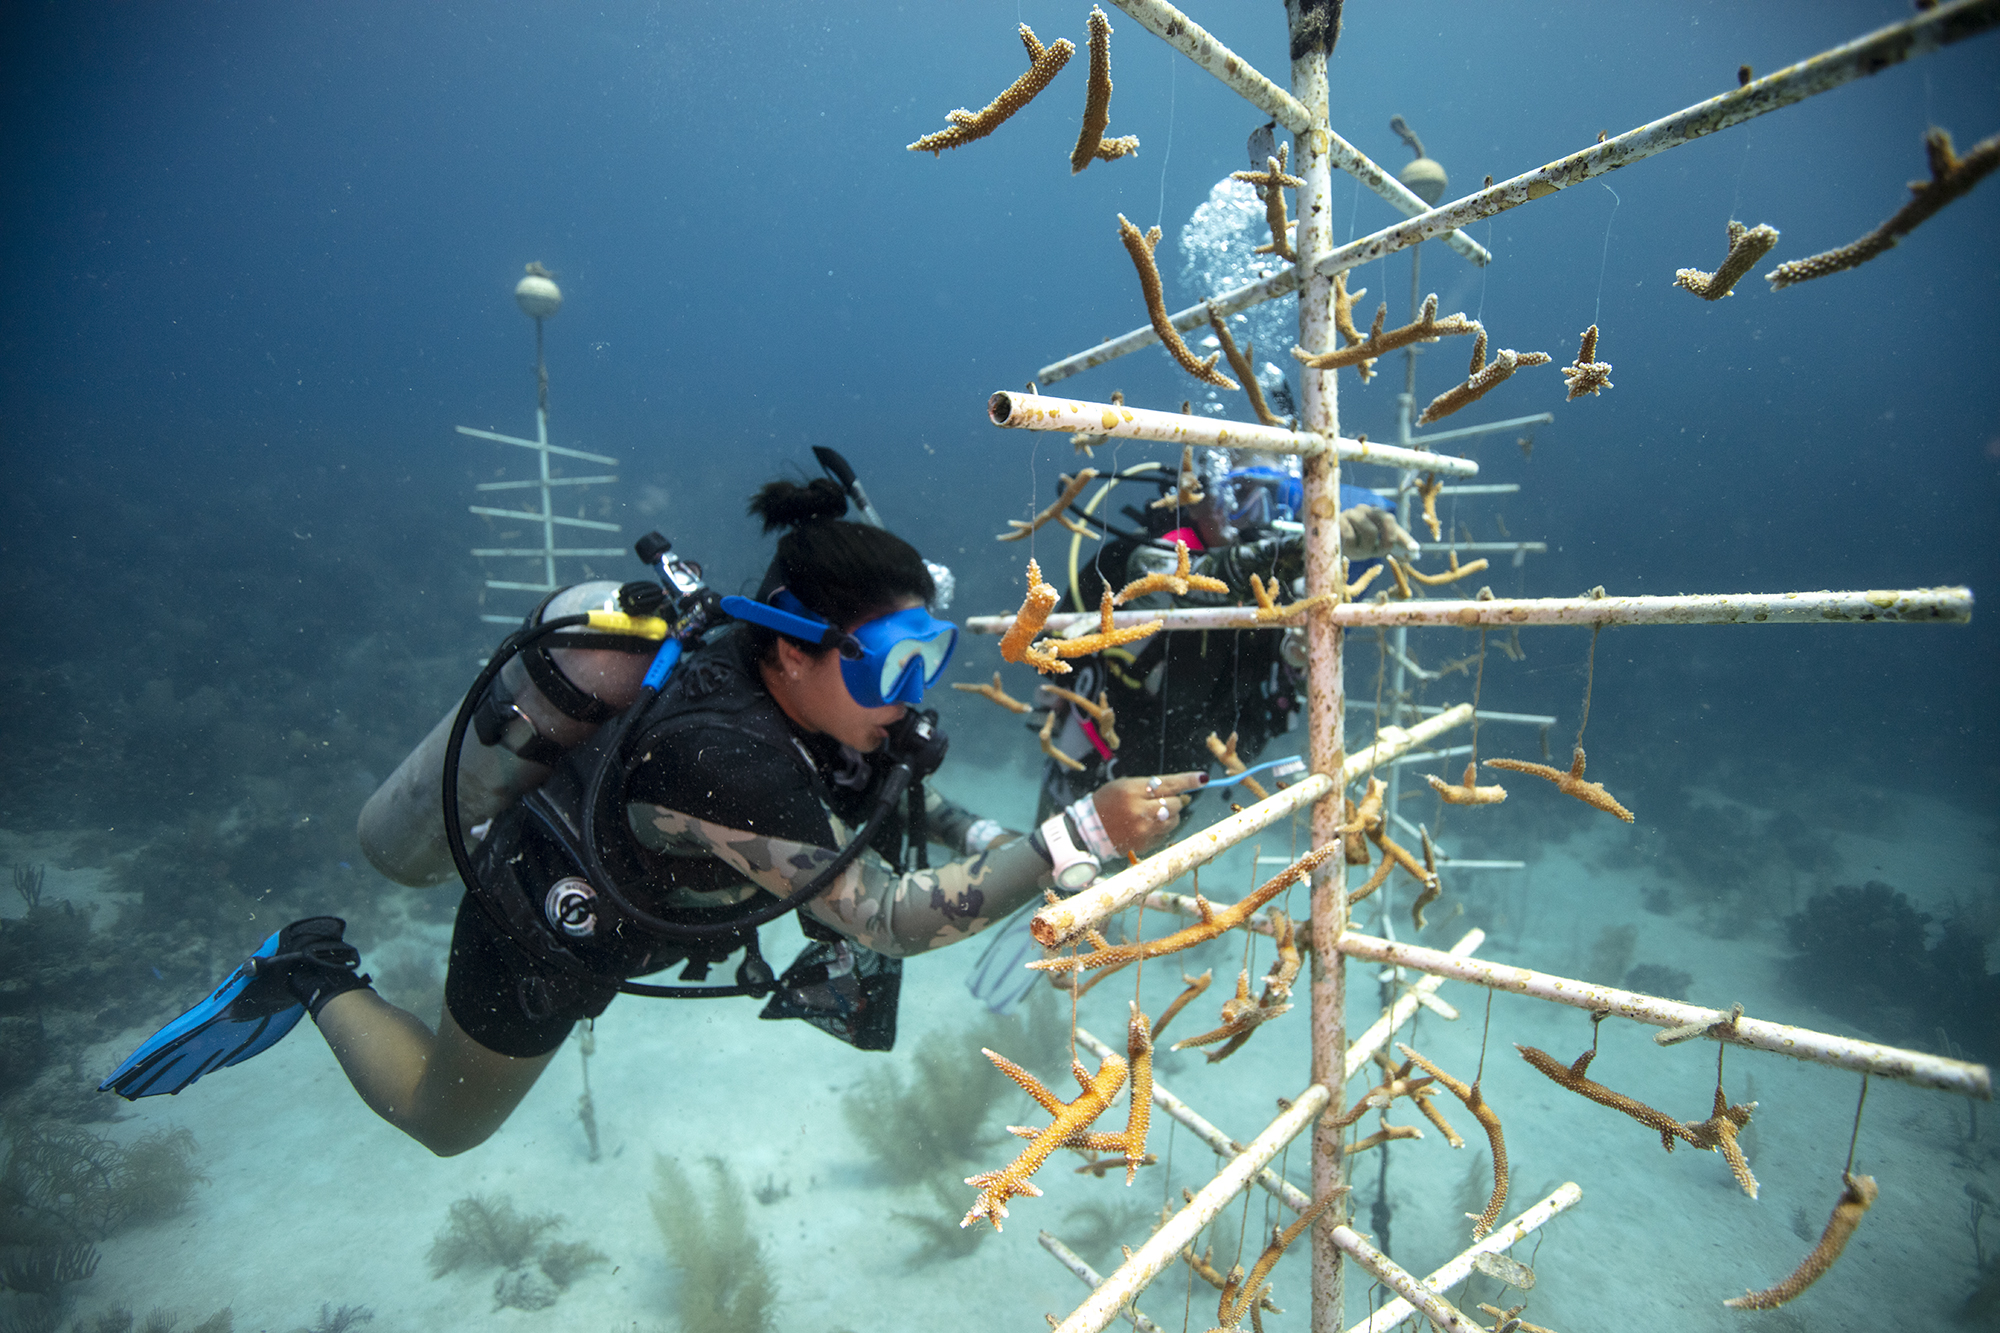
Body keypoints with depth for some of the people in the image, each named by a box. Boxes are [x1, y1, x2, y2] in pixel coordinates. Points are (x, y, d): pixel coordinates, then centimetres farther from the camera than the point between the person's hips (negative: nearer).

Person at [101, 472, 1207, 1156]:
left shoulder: (800, 687, -20)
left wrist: (992, 844, -19)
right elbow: (888, 917, -42)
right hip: (544, 942, -6)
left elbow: (893, 801, -4)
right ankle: (318, 980, 31)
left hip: (620, 871, 6)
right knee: (445, 1120, 22)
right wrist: (1080, 836, -47)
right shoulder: (719, 757, -44)